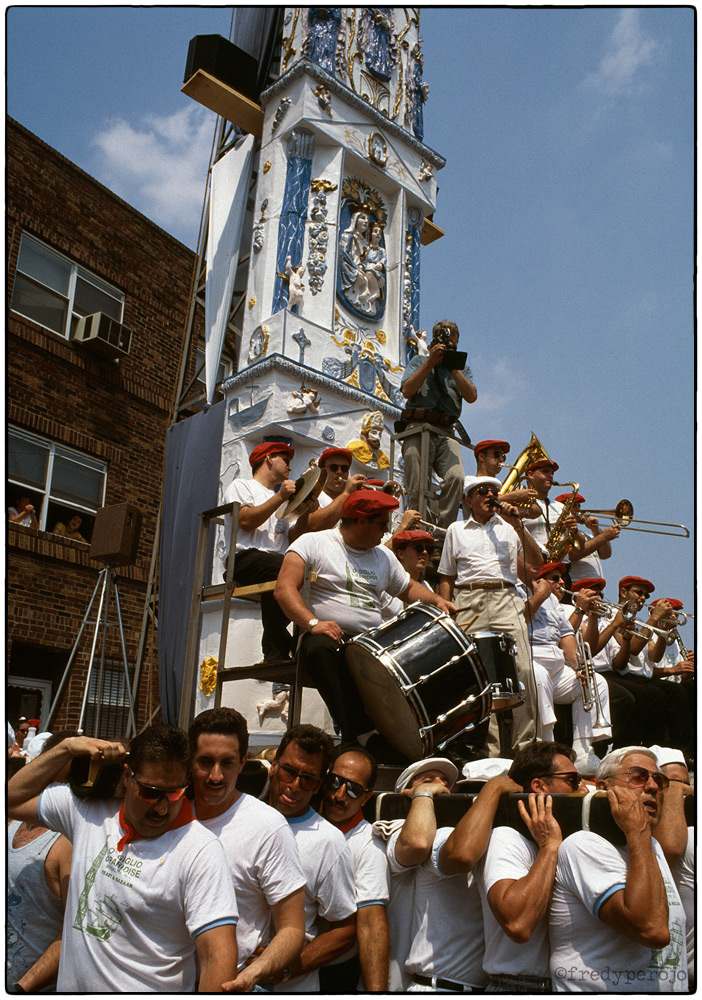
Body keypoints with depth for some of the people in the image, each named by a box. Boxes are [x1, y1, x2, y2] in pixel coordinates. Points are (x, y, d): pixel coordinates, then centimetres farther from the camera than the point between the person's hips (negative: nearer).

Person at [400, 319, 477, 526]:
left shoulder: (462, 368, 24)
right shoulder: (419, 361, 19)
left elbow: (471, 397, 4)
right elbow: (407, 391, 0)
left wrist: (453, 368, -2)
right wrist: (431, 362, -3)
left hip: (446, 433, 1)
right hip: (418, 429, -1)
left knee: (456, 478, -24)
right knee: (417, 489, -11)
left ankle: (444, 529, -20)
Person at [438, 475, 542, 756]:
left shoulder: (509, 527, 20)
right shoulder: (456, 530, 19)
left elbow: (537, 561, 7)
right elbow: (446, 577, 17)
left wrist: (517, 525, 0)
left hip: (506, 600, 0)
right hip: (468, 603, 0)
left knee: (522, 669, -13)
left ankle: (524, 744, -4)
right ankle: (491, 749, 2)